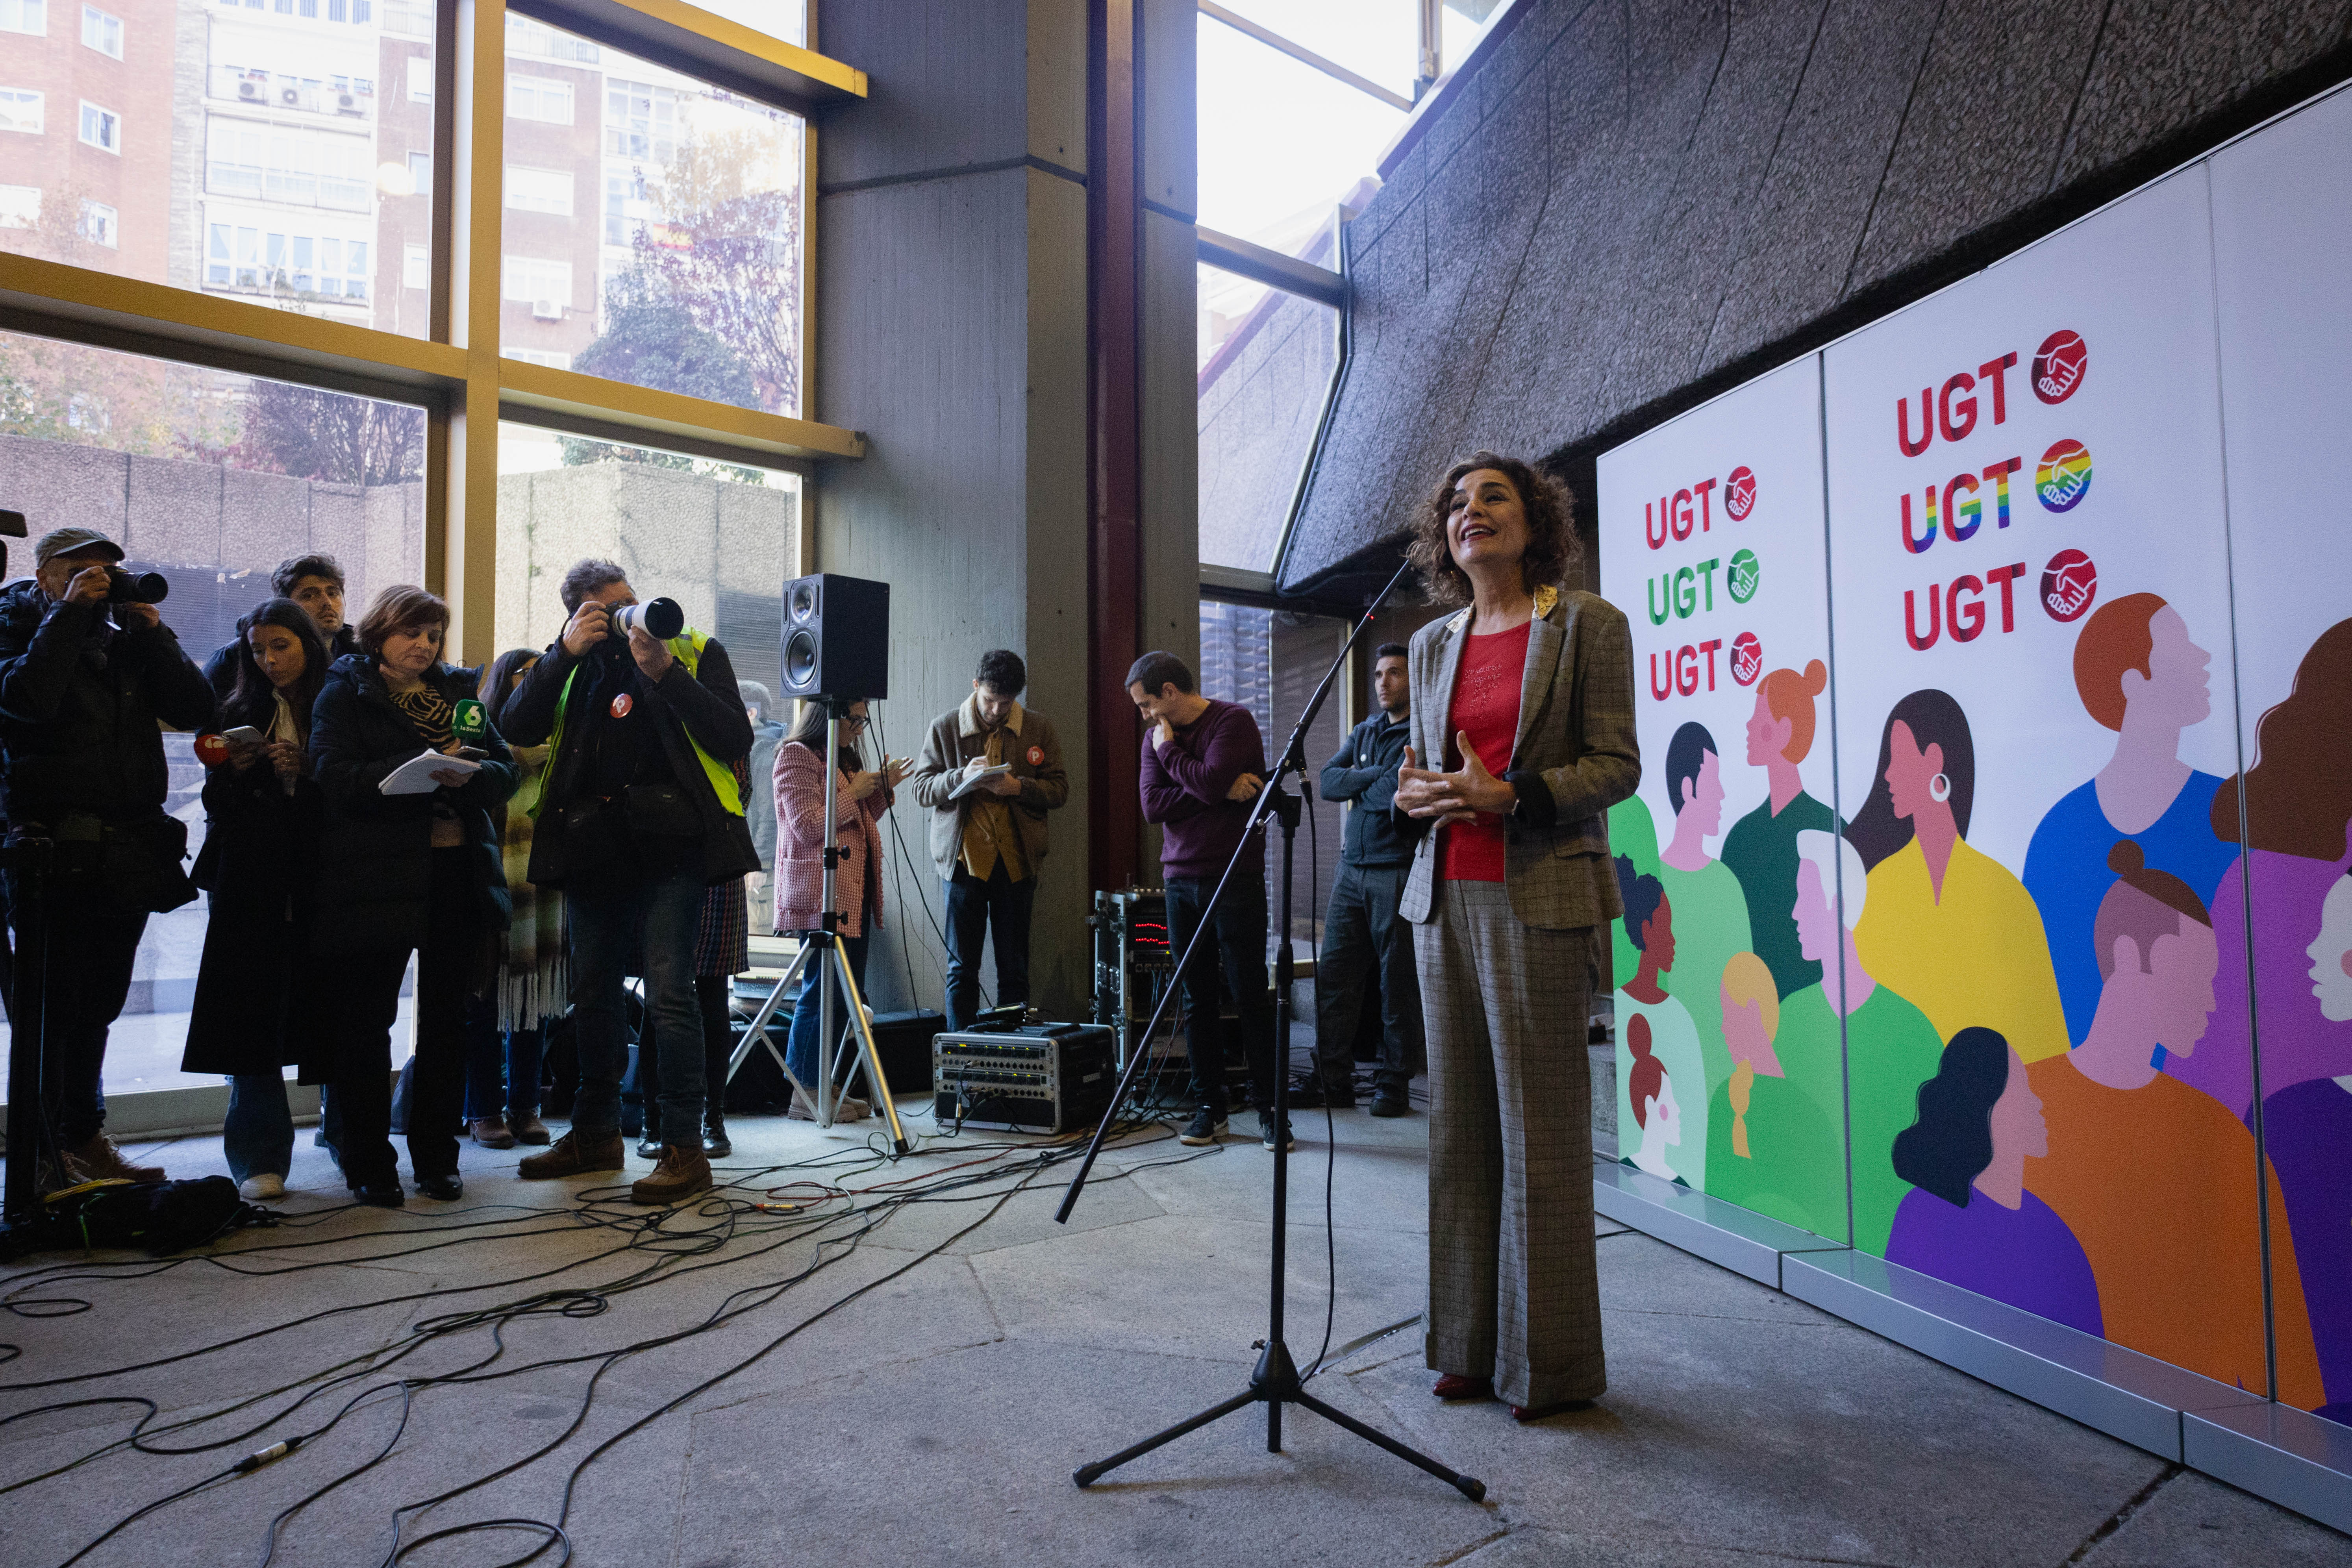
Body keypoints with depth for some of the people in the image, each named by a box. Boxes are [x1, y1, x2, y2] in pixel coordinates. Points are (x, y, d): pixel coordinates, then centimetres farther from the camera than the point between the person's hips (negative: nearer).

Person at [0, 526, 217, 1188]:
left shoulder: (126, 642, 14)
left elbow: (193, 709, 2)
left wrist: (149, 627, -4)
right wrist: (70, 613, -13)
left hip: (129, 854, 5)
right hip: (54, 853, -5)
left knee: (98, 1006, 14)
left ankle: (83, 1139, 27)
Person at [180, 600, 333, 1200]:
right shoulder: (242, 711, 12)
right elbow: (219, 808, 13)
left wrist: (302, 769, -15)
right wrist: (233, 771, -6)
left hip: (320, 885, -2)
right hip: (254, 886, 2)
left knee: (328, 1014, 1)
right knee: (254, 1016, -1)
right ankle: (259, 1158, 6)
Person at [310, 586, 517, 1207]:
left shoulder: (458, 691, 16)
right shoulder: (344, 692, 4)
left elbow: (506, 770, 8)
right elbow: (336, 775, -12)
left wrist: (468, 775, -14)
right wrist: (425, 767, -23)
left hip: (457, 871, 4)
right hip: (376, 876, -3)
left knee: (447, 1020, 8)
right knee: (368, 1022, 2)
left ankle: (437, 1157, 18)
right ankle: (368, 1163, 14)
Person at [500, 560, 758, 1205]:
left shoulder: (695, 651, 4)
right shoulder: (573, 664, 14)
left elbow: (734, 740, -8)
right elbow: (518, 727, 0)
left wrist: (667, 673, -16)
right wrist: (565, 652, -9)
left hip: (669, 845, -5)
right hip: (593, 852, 5)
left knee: (668, 992, -11)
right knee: (592, 994, 13)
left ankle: (685, 1147, -5)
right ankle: (596, 1133, 28)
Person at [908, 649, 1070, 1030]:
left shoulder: (1039, 729, 5)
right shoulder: (945, 727, 3)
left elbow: (1059, 789, 5)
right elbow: (921, 789, 3)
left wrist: (1017, 786, -14)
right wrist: (961, 777, -17)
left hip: (1017, 860, 1)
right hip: (964, 857, -1)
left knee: (1015, 970, 7)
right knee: (961, 968, 3)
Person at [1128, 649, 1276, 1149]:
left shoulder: (1233, 721, -5)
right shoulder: (1157, 735, 12)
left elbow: (1210, 783, -20)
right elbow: (1153, 806, -1)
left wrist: (1168, 751, -4)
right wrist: (1220, 792, -11)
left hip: (1236, 879, -5)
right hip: (1181, 880, 5)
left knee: (1251, 996, -3)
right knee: (1197, 1000, 5)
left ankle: (1269, 1109, 5)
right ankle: (1209, 1108, 13)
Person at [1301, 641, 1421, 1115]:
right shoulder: (1364, 732, 18)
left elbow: (1400, 795, -17)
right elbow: (1328, 782, 5)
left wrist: (1357, 784, -4)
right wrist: (1375, 776, -8)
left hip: (1398, 870, -6)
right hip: (1353, 868, 6)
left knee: (1398, 983, 1)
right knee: (1332, 976, 3)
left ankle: (1394, 1084, 12)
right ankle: (1332, 1080, 10)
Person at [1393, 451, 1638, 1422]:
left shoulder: (1586, 625, 1)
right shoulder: (1432, 645, 15)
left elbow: (1617, 765, -4)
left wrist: (1510, 795, -17)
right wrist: (1417, 793, -1)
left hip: (1540, 901, -5)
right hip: (1444, 899, 5)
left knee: (1539, 1133, -2)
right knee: (1459, 1127, 8)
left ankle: (1549, 1363, 13)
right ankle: (1471, 1345, 20)